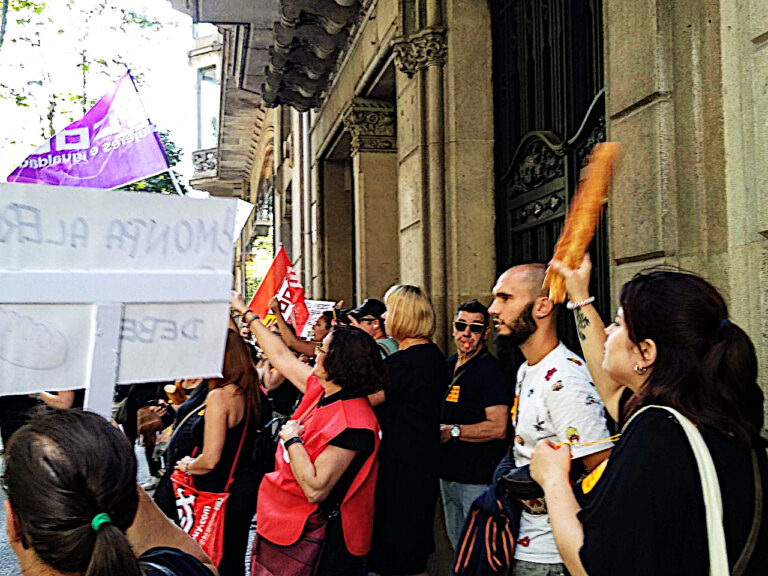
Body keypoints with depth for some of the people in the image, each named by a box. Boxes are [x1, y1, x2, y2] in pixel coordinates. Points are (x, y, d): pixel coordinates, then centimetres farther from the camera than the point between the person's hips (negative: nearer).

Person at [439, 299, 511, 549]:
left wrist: (453, 431, -18)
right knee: (458, 543, 20)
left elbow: (498, 428, -22)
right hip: (448, 473, 8)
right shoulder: (449, 365, 12)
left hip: (478, 481, -8)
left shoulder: (491, 370, -14)